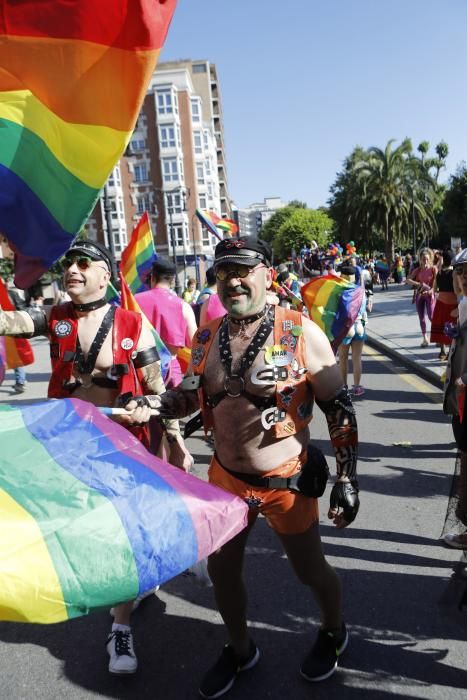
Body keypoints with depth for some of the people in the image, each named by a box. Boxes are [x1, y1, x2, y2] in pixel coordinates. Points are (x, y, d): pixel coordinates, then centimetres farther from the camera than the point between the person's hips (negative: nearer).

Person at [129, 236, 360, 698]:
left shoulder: (301, 333, -16)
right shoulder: (205, 338, -2)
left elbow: (339, 408, -11)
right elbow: (192, 396, 13)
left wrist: (347, 479, -12)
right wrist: (152, 405, -7)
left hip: (286, 482, -4)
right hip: (226, 477, 5)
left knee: (309, 569, 16)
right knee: (221, 570, 18)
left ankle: (333, 632, 49)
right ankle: (240, 649, 47)